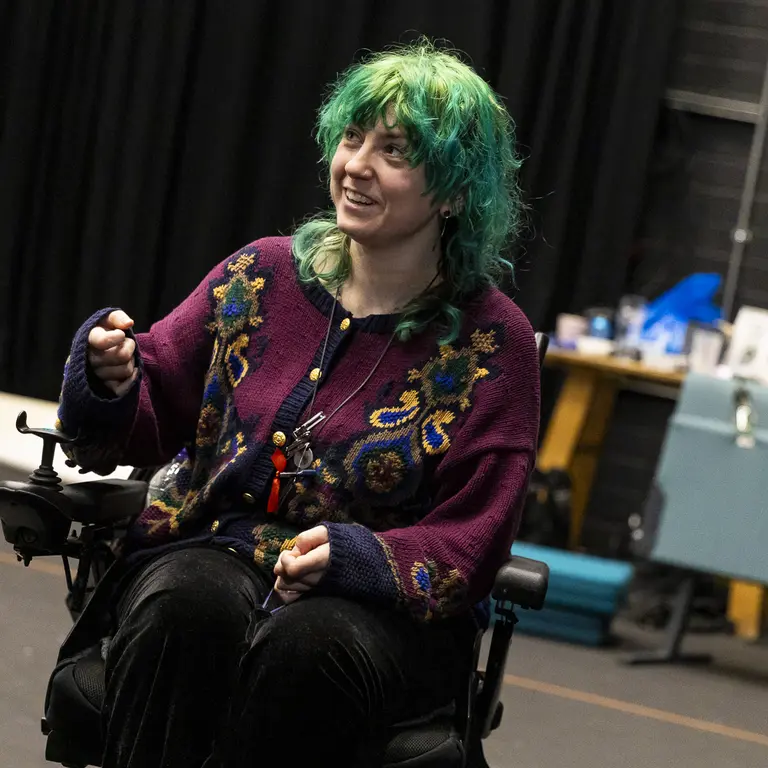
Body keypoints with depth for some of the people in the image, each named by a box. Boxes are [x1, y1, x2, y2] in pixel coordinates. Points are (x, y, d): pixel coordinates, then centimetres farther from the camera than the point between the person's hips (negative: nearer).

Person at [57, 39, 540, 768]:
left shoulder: (491, 340, -1)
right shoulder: (262, 274, 8)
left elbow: (470, 541, -3)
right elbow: (151, 419, 9)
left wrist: (355, 559, -22)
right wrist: (113, 384, -15)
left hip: (389, 607, -2)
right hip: (211, 552, 2)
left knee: (306, 642, -36)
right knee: (184, 608, -33)